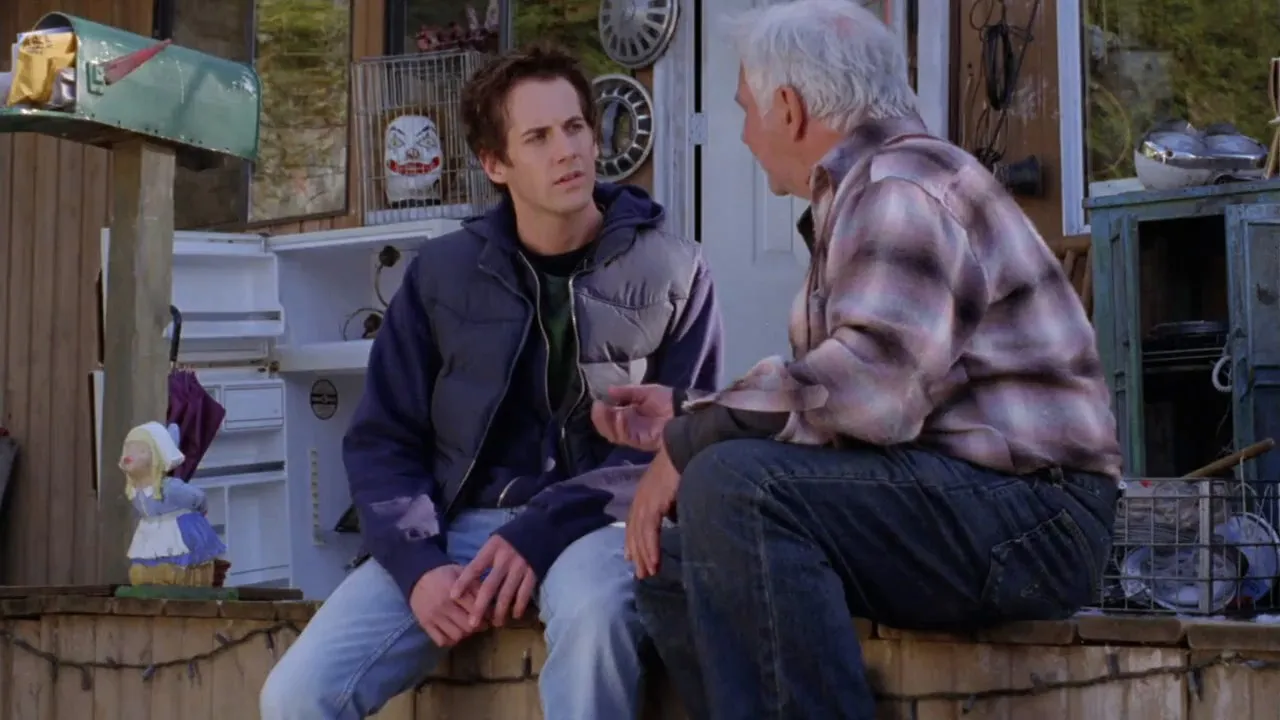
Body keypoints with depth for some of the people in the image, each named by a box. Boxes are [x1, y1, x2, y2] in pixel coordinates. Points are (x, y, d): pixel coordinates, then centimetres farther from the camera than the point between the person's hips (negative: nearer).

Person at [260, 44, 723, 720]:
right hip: (458, 525, 2)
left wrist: (542, 534, -17)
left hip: (588, 524, -2)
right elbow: (382, 440, 8)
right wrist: (419, 564, -11)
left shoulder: (672, 272, 3)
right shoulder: (441, 272, 9)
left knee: (593, 606, -39)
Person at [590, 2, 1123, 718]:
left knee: (732, 488, -29)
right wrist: (686, 416, 26)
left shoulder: (903, 187, -12)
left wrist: (690, 445, -18)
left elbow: (868, 389, -27)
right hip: (935, 499, 11)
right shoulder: (863, 191, 21)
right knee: (673, 563, 8)